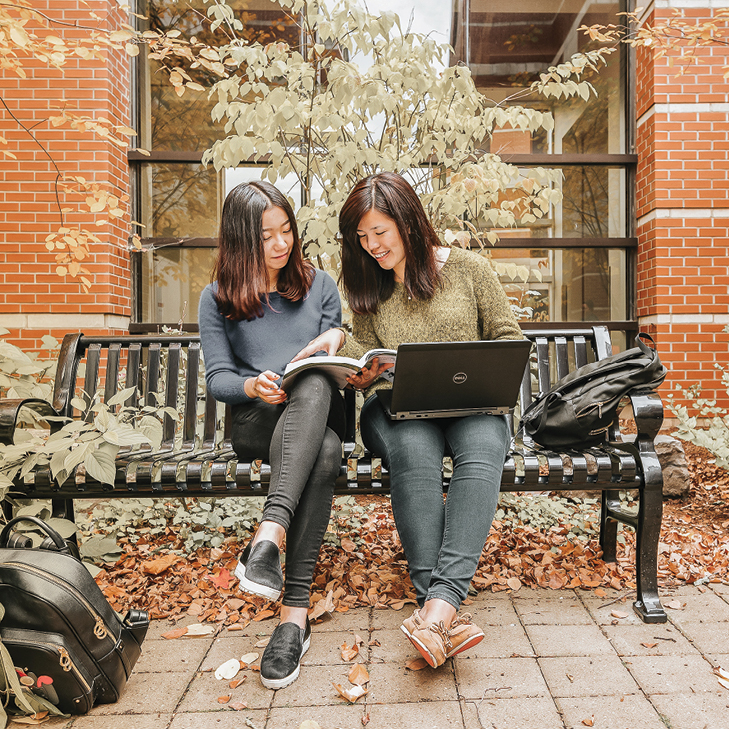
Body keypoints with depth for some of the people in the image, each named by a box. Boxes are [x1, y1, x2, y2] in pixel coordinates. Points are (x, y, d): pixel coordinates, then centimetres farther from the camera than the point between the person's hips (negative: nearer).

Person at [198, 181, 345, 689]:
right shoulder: (218, 298, 10)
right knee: (324, 453, -38)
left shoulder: (319, 285, 17)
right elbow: (217, 378, 3)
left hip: (319, 412, 2)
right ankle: (297, 608, -41)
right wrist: (252, 386, -20)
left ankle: (269, 535, -48)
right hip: (256, 420, -1)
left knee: (315, 384, -39)